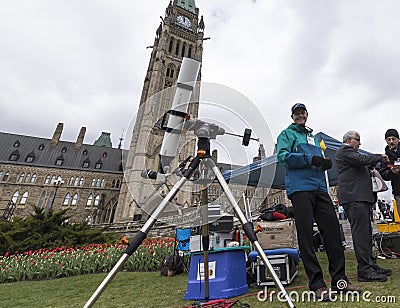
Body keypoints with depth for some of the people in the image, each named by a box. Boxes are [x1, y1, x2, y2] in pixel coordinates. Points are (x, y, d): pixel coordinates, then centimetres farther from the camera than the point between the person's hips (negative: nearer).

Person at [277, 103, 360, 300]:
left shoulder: (313, 137, 28)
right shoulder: (286, 134, 9)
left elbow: (319, 161, 28)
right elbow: (282, 156, -8)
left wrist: (325, 163, 5)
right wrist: (310, 159, -14)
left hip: (320, 187, 7)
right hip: (300, 187, -6)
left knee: (332, 228, 3)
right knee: (306, 234, -5)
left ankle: (339, 279, 16)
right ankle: (317, 285, 3)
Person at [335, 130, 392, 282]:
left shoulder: (350, 152, 30)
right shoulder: (345, 150, -3)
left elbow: (361, 169, 33)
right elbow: (363, 159, -16)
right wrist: (380, 157, -1)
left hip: (360, 196, 11)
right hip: (354, 196, -11)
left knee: (366, 232, 13)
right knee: (361, 232, -12)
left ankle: (371, 265, 22)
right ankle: (364, 270, -9)